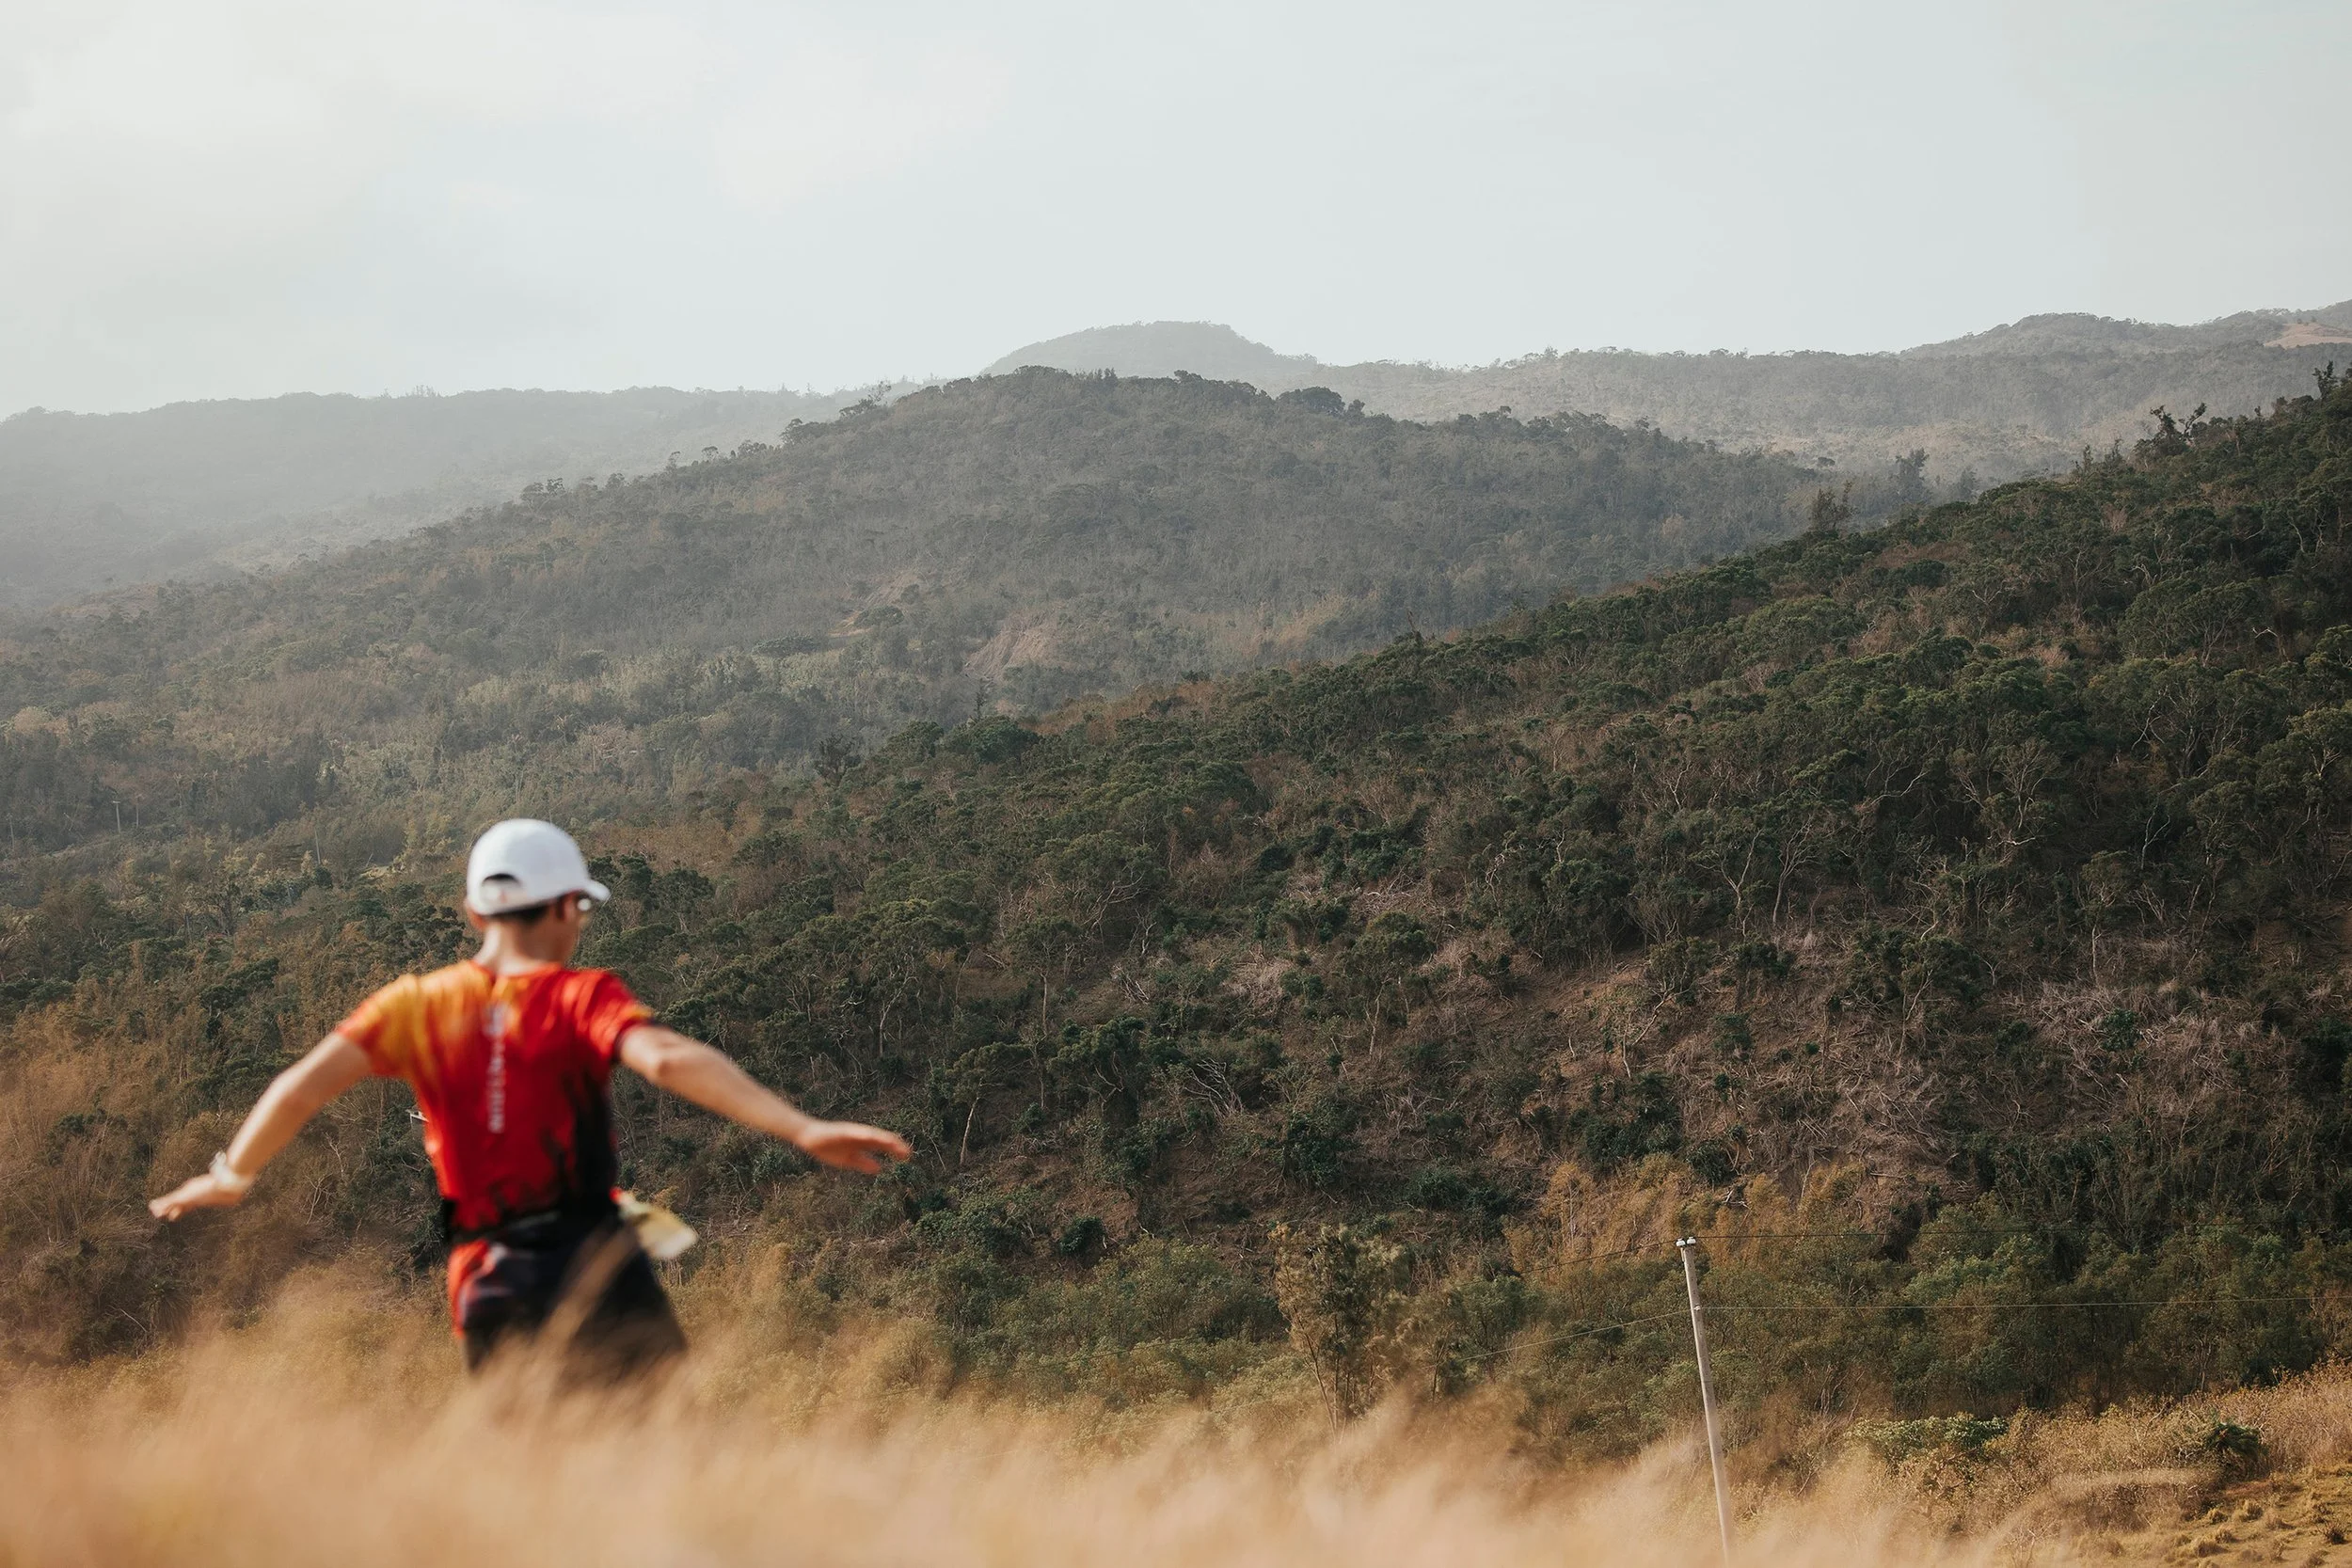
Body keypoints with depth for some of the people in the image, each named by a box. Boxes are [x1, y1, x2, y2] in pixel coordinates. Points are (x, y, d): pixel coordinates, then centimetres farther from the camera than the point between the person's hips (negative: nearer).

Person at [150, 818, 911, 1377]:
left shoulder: (420, 1003, 7)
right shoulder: (580, 997, -4)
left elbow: (308, 1080, 3)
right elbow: (670, 1060, -20)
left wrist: (232, 1174, 17)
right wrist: (800, 1128, -27)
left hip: (486, 1280, 4)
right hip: (590, 1258, -4)